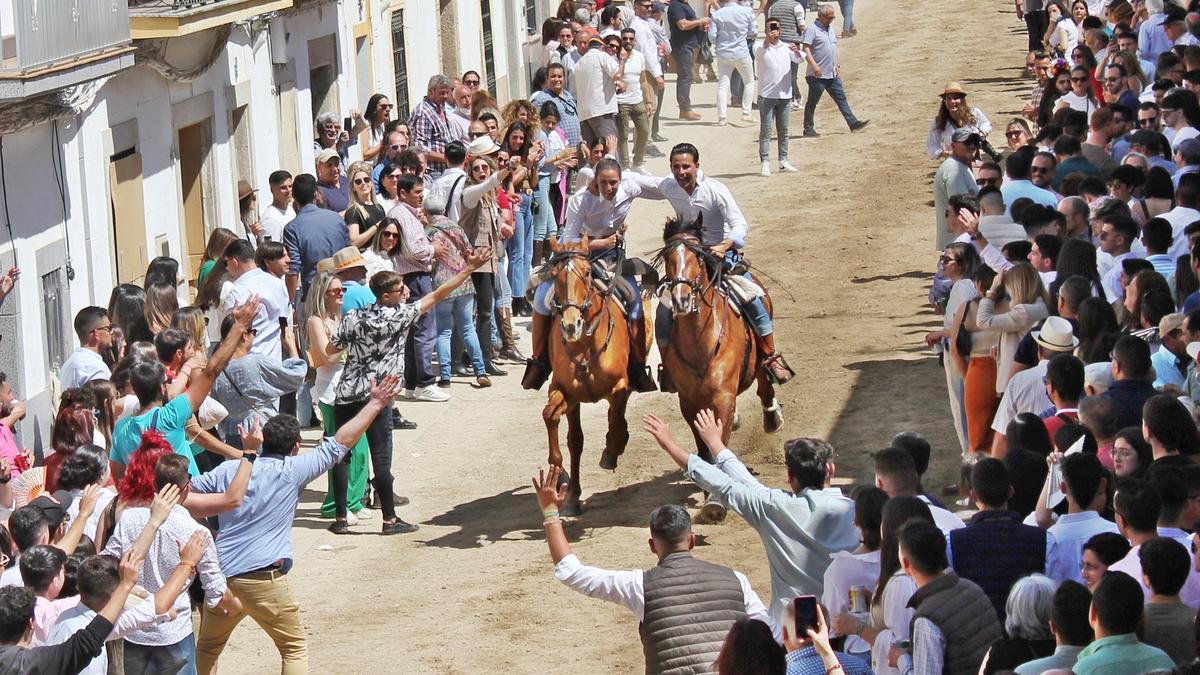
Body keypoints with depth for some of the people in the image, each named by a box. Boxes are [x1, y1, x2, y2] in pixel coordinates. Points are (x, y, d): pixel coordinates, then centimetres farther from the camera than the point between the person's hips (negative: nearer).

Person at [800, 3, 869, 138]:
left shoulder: (831, 28, 15)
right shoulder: (813, 29, -11)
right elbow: (806, 49, -19)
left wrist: (837, 66, 20)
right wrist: (814, 65, -28)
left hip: (832, 74, 8)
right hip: (817, 75, -8)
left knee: (841, 98, 7)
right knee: (812, 102, 1)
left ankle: (853, 123, 7)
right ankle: (808, 129, 7)